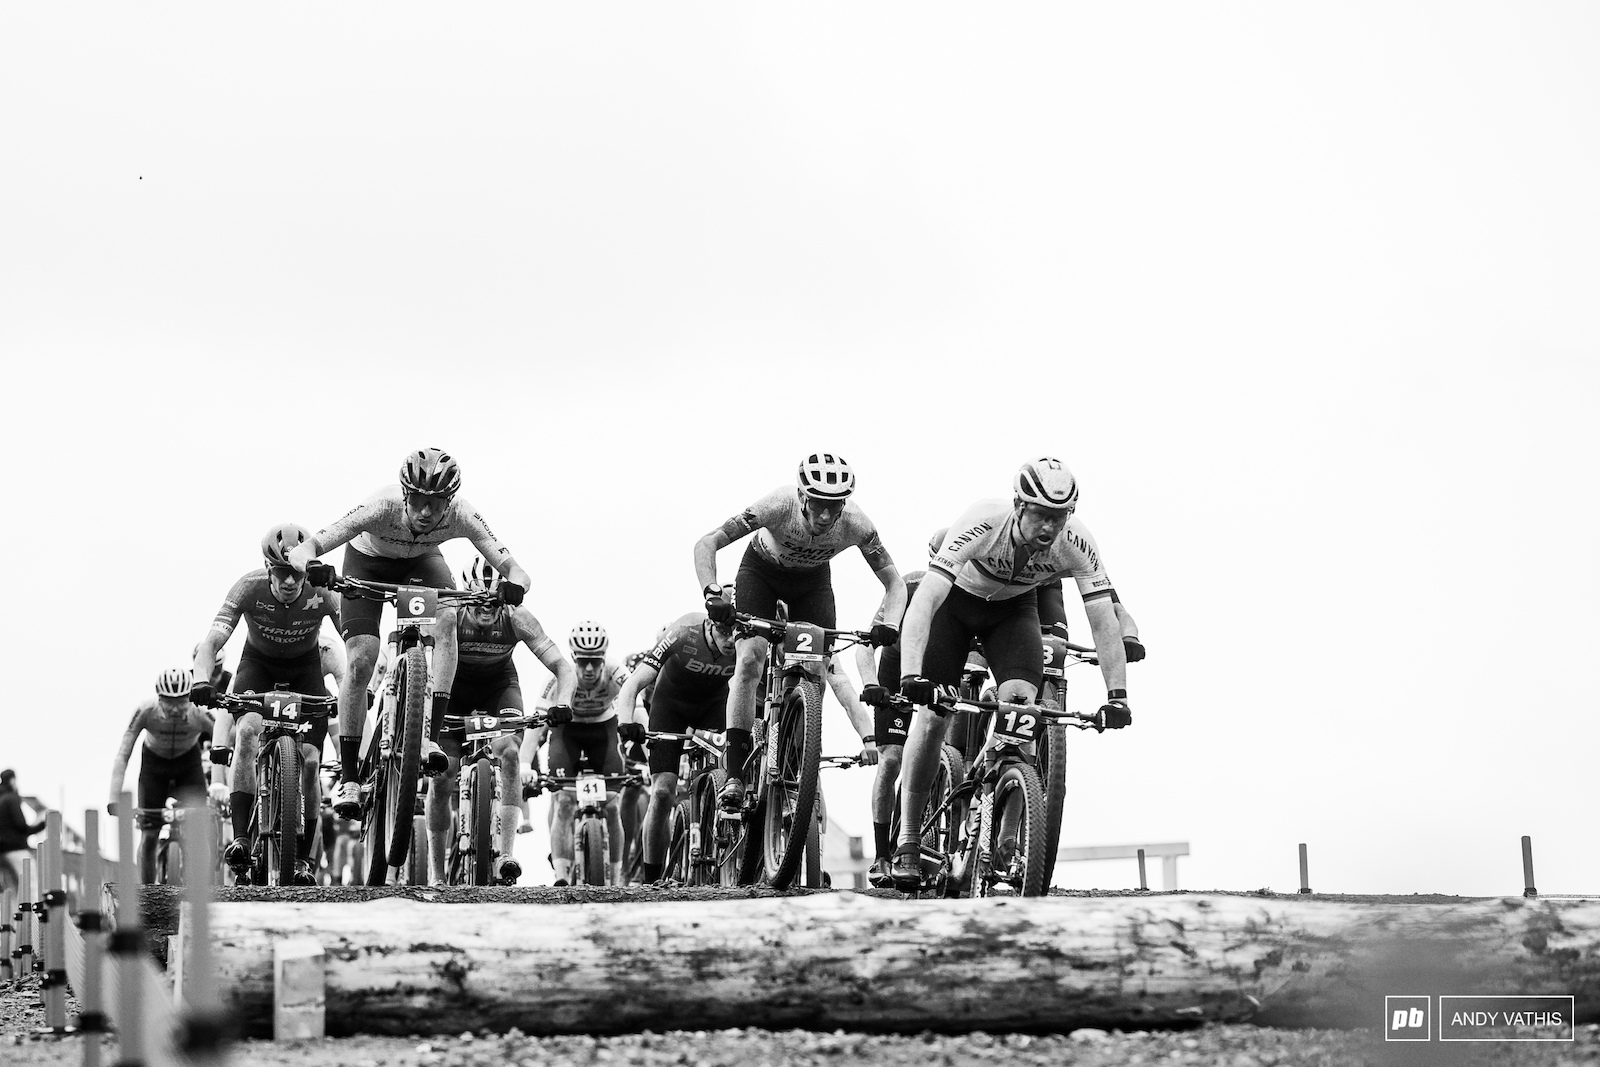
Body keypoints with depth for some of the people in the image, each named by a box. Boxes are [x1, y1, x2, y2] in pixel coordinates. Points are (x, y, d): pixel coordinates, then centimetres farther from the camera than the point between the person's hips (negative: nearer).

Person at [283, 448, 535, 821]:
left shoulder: (460, 514, -34)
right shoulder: (382, 506, -39)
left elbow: (513, 569, -35)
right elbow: (301, 551, -41)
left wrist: (514, 585, -58)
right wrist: (312, 568, -63)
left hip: (422, 561, 2)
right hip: (368, 561, -2)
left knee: (446, 618, -30)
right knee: (360, 662, -16)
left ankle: (430, 735, -26)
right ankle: (348, 777, -5)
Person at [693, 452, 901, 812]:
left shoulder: (855, 523, -32)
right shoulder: (780, 506, -39)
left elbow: (894, 583, -24)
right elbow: (706, 543, -38)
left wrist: (889, 625, -43)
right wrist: (712, 593, -53)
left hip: (812, 580, 3)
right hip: (762, 571, -3)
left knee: (826, 663, -13)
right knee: (750, 658, -18)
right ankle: (735, 777, -19)